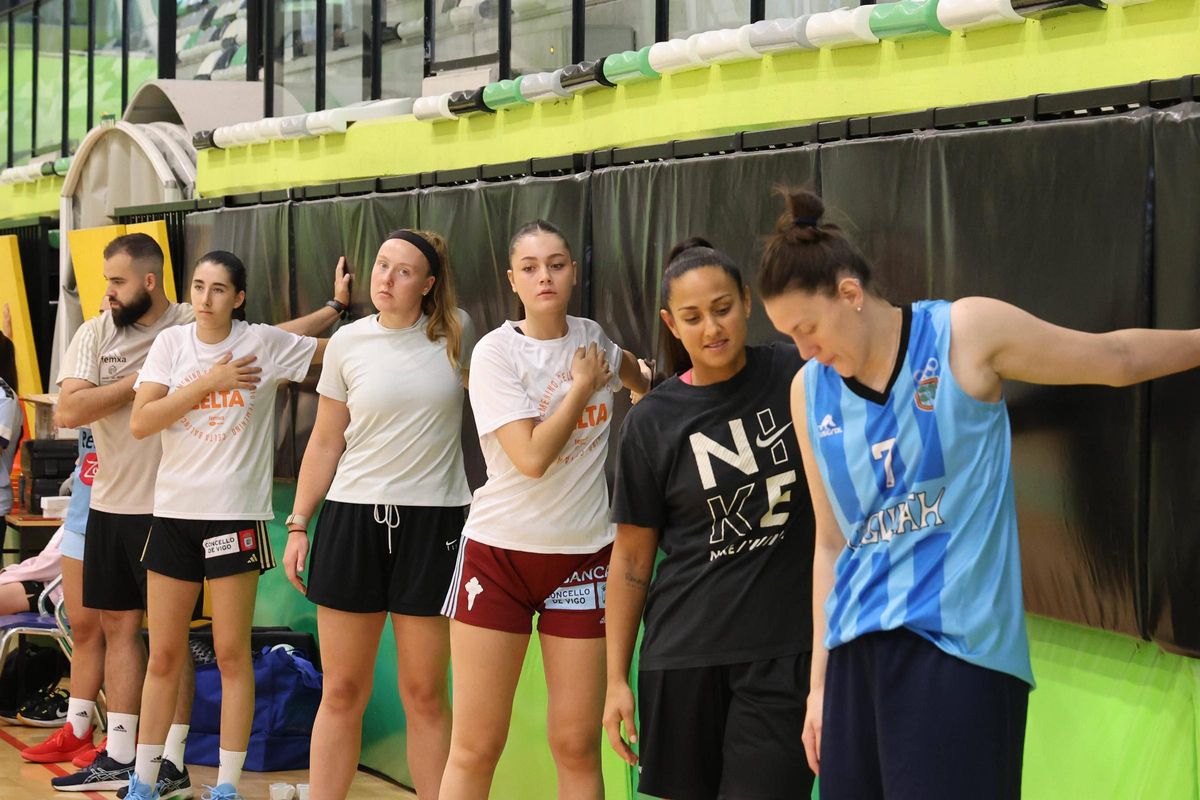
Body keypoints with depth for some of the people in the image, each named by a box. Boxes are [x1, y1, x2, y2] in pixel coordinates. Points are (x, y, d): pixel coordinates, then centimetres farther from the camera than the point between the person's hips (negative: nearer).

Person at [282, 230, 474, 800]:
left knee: (424, 693, 3)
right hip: (353, 519, 1)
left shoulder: (457, 335, 1)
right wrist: (298, 524, 5)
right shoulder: (349, 343, 2)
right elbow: (325, 443, 8)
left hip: (433, 524, -1)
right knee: (342, 691, 3)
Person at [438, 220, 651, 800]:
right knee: (475, 749, -4)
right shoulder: (496, 352, -7)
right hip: (499, 551, -3)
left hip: (584, 556, 4)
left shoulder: (592, 339, 8)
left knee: (577, 747, 1)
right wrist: (582, 386, -8)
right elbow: (532, 456, -18)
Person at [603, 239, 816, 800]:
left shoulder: (793, 376, 0)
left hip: (784, 650, -1)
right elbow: (632, 557, 5)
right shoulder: (652, 422, 0)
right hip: (683, 654, 1)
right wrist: (617, 679, 3)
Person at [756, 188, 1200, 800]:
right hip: (855, 655, 5)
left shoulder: (964, 333, -4)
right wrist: (819, 680, 14)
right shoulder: (809, 390, 9)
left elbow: (1118, 360, 8)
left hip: (957, 648, -4)